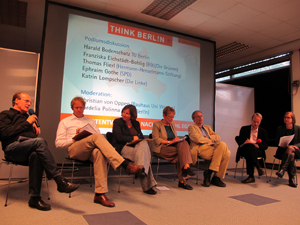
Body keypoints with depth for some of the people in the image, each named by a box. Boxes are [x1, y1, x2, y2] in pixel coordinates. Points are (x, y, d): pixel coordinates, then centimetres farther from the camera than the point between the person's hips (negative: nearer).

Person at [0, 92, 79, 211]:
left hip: (29, 149, 5)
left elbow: (35, 134, 34)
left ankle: (35, 198, -32)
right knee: (40, 141, -35)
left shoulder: (27, 117, 34)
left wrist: (34, 125, 13)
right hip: (13, 148, -4)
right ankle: (60, 181, -39)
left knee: (36, 155, -35)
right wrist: (27, 123, -3)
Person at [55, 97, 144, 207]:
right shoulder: (65, 122, 21)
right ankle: (126, 165, -47)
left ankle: (100, 194, -41)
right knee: (97, 136, -34)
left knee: (99, 152, -39)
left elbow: (100, 139, 19)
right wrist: (74, 140, -5)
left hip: (90, 150, 3)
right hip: (74, 150, -2)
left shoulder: (91, 122, 29)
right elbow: (58, 143, 11)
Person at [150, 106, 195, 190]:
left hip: (173, 147, 6)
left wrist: (177, 139, -1)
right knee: (182, 151, -28)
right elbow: (156, 140, -8)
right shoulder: (156, 125, 3)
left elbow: (176, 139, 24)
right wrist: (170, 142, -15)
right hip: (161, 149, -5)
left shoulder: (172, 125, 23)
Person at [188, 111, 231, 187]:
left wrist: (208, 137, 3)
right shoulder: (191, 127, 11)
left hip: (213, 147, 7)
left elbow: (218, 137, 18)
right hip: (201, 148, -6)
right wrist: (210, 140, 3)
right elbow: (197, 139, -8)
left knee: (227, 153, -24)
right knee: (222, 145, -28)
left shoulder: (207, 127, 31)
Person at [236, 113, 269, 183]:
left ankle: (251, 176, -43)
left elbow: (266, 145, 9)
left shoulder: (263, 131, 20)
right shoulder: (244, 129, 19)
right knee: (249, 146, -38)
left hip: (257, 150, 0)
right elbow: (239, 141, 8)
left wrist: (258, 145, -14)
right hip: (245, 149, 0)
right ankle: (258, 167, -45)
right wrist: (245, 142, -16)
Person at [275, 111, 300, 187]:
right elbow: (277, 141, 9)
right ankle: (292, 178, -31)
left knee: (290, 148, -37)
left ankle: (282, 170, -37)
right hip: (283, 150, 1)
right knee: (291, 155, -33)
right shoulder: (280, 128, 6)